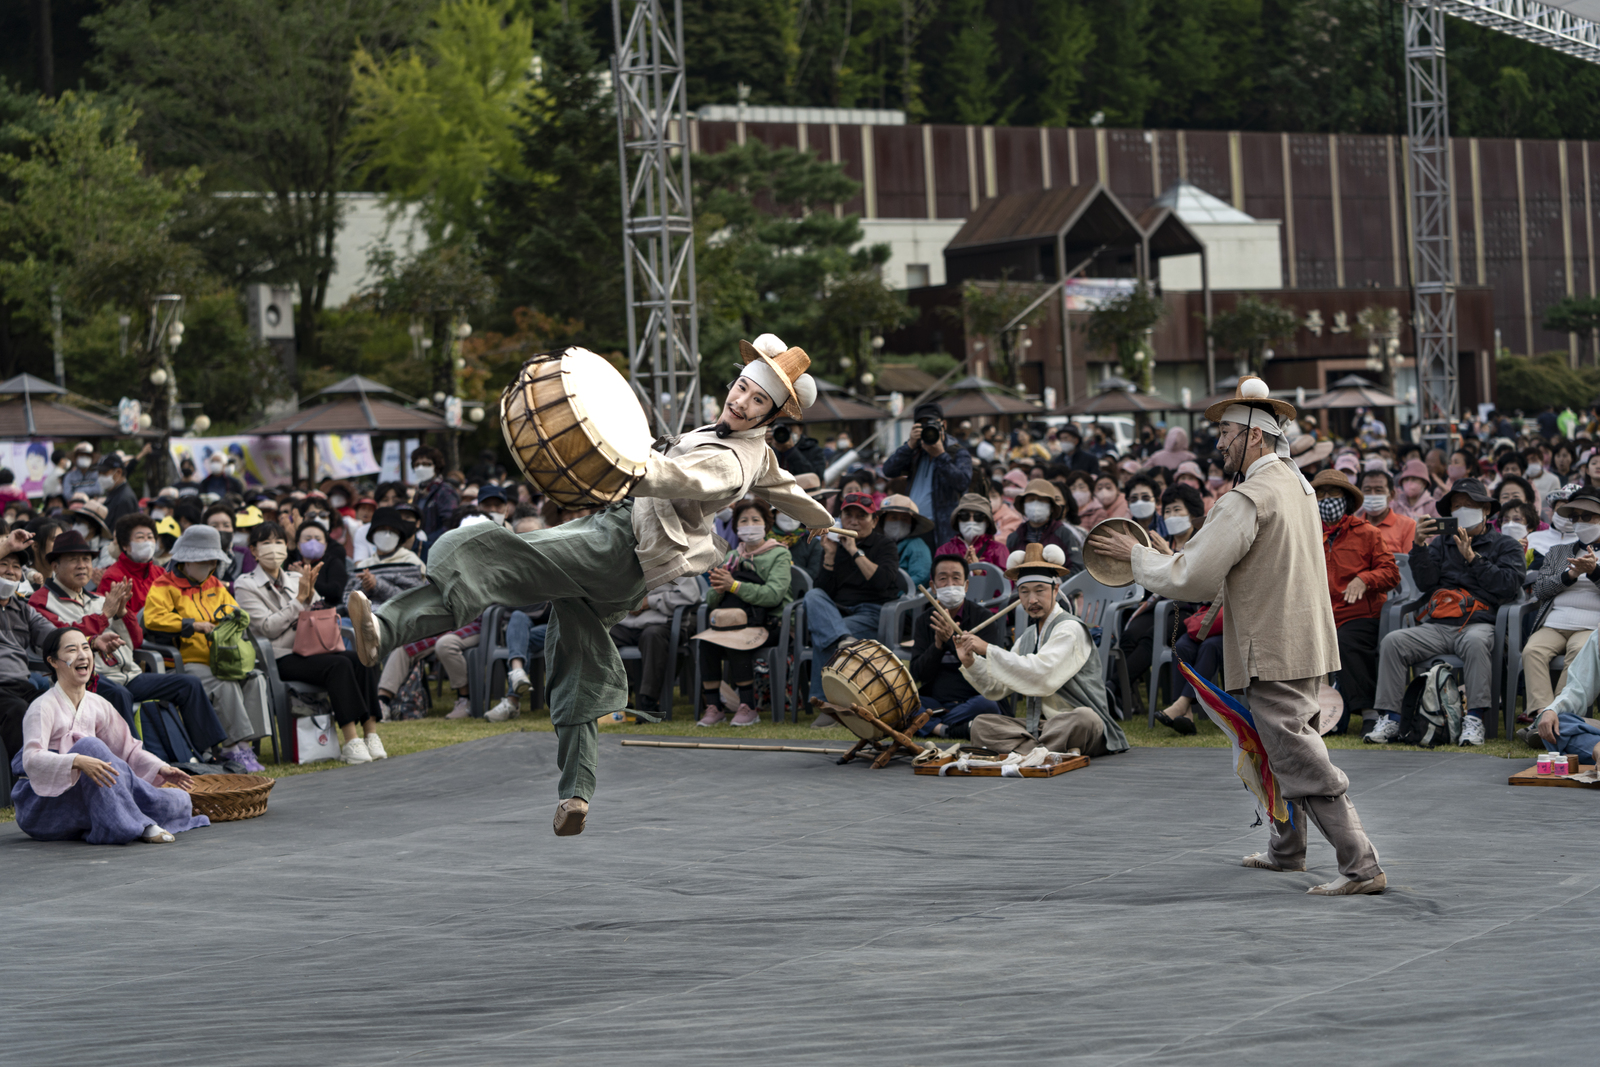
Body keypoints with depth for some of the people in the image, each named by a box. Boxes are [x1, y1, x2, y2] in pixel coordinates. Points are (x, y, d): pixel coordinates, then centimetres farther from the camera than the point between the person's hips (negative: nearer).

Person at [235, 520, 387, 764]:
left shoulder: (296, 579, 21)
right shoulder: (246, 586, 3)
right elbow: (268, 627, -9)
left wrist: (311, 596, -2)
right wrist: (300, 599, -10)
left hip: (310, 650, 6)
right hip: (280, 659, -6)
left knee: (360, 659, -24)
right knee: (339, 665, -32)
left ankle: (371, 734, -30)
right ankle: (351, 742, -38)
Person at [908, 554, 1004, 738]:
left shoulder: (981, 617, 0)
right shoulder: (923, 621, 9)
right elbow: (919, 673, 0)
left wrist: (951, 638, -23)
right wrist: (938, 643, -17)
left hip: (972, 699, -2)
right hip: (935, 700, 2)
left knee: (987, 704, -37)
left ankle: (930, 725, -23)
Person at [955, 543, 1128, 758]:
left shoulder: (1070, 629, -9)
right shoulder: (1028, 635, 15)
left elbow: (1041, 676, -24)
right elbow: (997, 689, 16)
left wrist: (988, 650, -20)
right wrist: (970, 662, -3)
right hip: (1039, 727, 7)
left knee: (1084, 718, -40)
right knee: (980, 725, -13)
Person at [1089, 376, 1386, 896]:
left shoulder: (1248, 499, -20)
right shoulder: (1298, 484, 11)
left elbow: (1192, 578, -21)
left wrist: (1136, 555, -7)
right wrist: (1177, 555, 14)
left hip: (1274, 652, -10)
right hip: (1303, 639, 10)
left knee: (1302, 760, -9)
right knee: (1286, 749, 23)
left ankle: (1362, 867, -12)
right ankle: (1285, 849, 37)